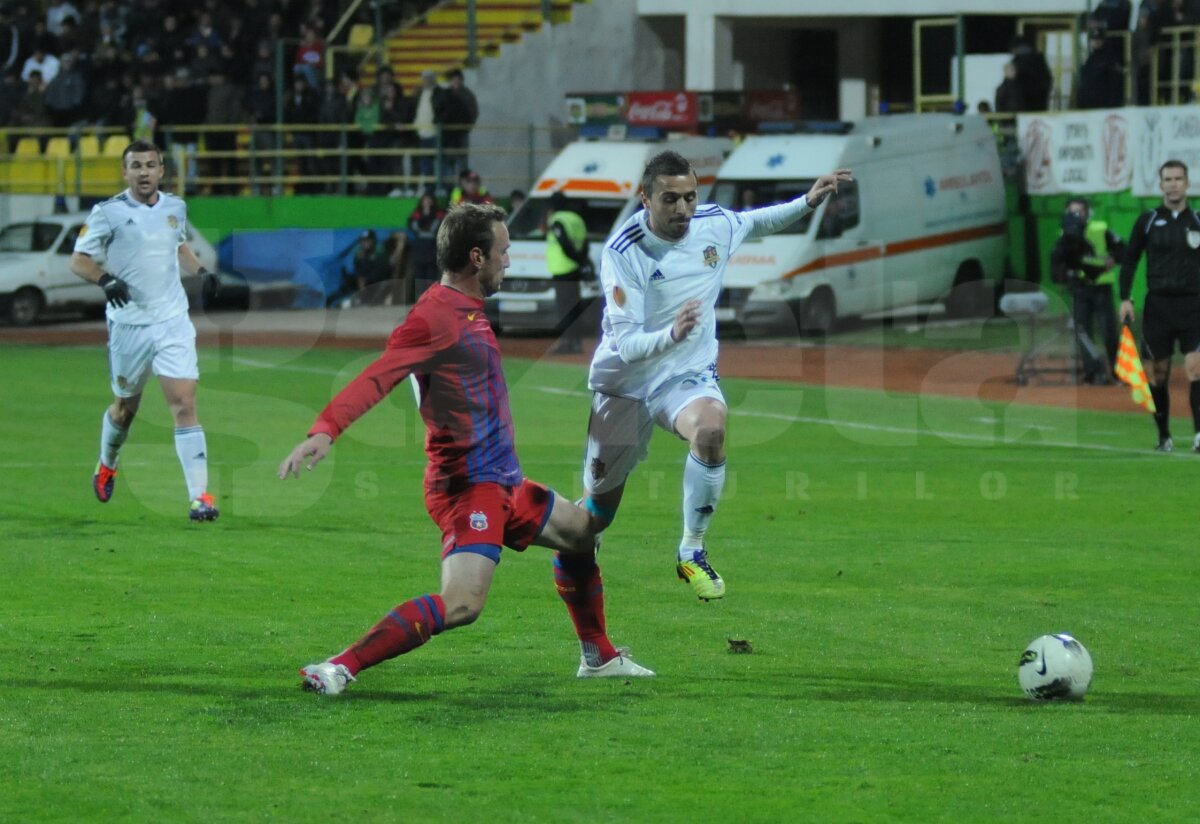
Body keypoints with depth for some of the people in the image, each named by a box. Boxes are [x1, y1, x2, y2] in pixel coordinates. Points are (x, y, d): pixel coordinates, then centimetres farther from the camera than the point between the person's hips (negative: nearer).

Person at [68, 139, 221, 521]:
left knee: (185, 404, -11)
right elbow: (78, 260, -6)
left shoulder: (175, 207, 6)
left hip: (172, 321, 2)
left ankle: (199, 494, -15)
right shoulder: (108, 213, -7)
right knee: (125, 406, 14)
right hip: (128, 325, -2)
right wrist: (105, 279, -26)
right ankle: (107, 466, 45)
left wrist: (201, 271, 8)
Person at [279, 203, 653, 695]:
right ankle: (339, 669, -28)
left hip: (500, 481, 11)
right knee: (462, 603, -26)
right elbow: (376, 378, -30)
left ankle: (598, 658, 45)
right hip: (468, 484, -11)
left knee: (580, 534, 29)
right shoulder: (436, 315, -18)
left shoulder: (467, 309, 13)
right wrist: (325, 431, -42)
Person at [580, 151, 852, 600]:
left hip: (688, 376, 2)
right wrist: (672, 334, -46)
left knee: (710, 429, -33)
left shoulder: (716, 225, -8)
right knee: (600, 501, 6)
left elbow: (758, 222, 19)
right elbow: (626, 344, -27)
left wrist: (808, 202, 7)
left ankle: (692, 551, -17)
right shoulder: (623, 252, -22)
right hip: (625, 380, -2)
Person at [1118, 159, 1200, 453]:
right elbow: (1129, 261, 8)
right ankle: (1164, 436, 13)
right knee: (1158, 372, 3)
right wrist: (1125, 299, -2)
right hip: (1158, 304, 1)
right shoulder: (1147, 221, 5)